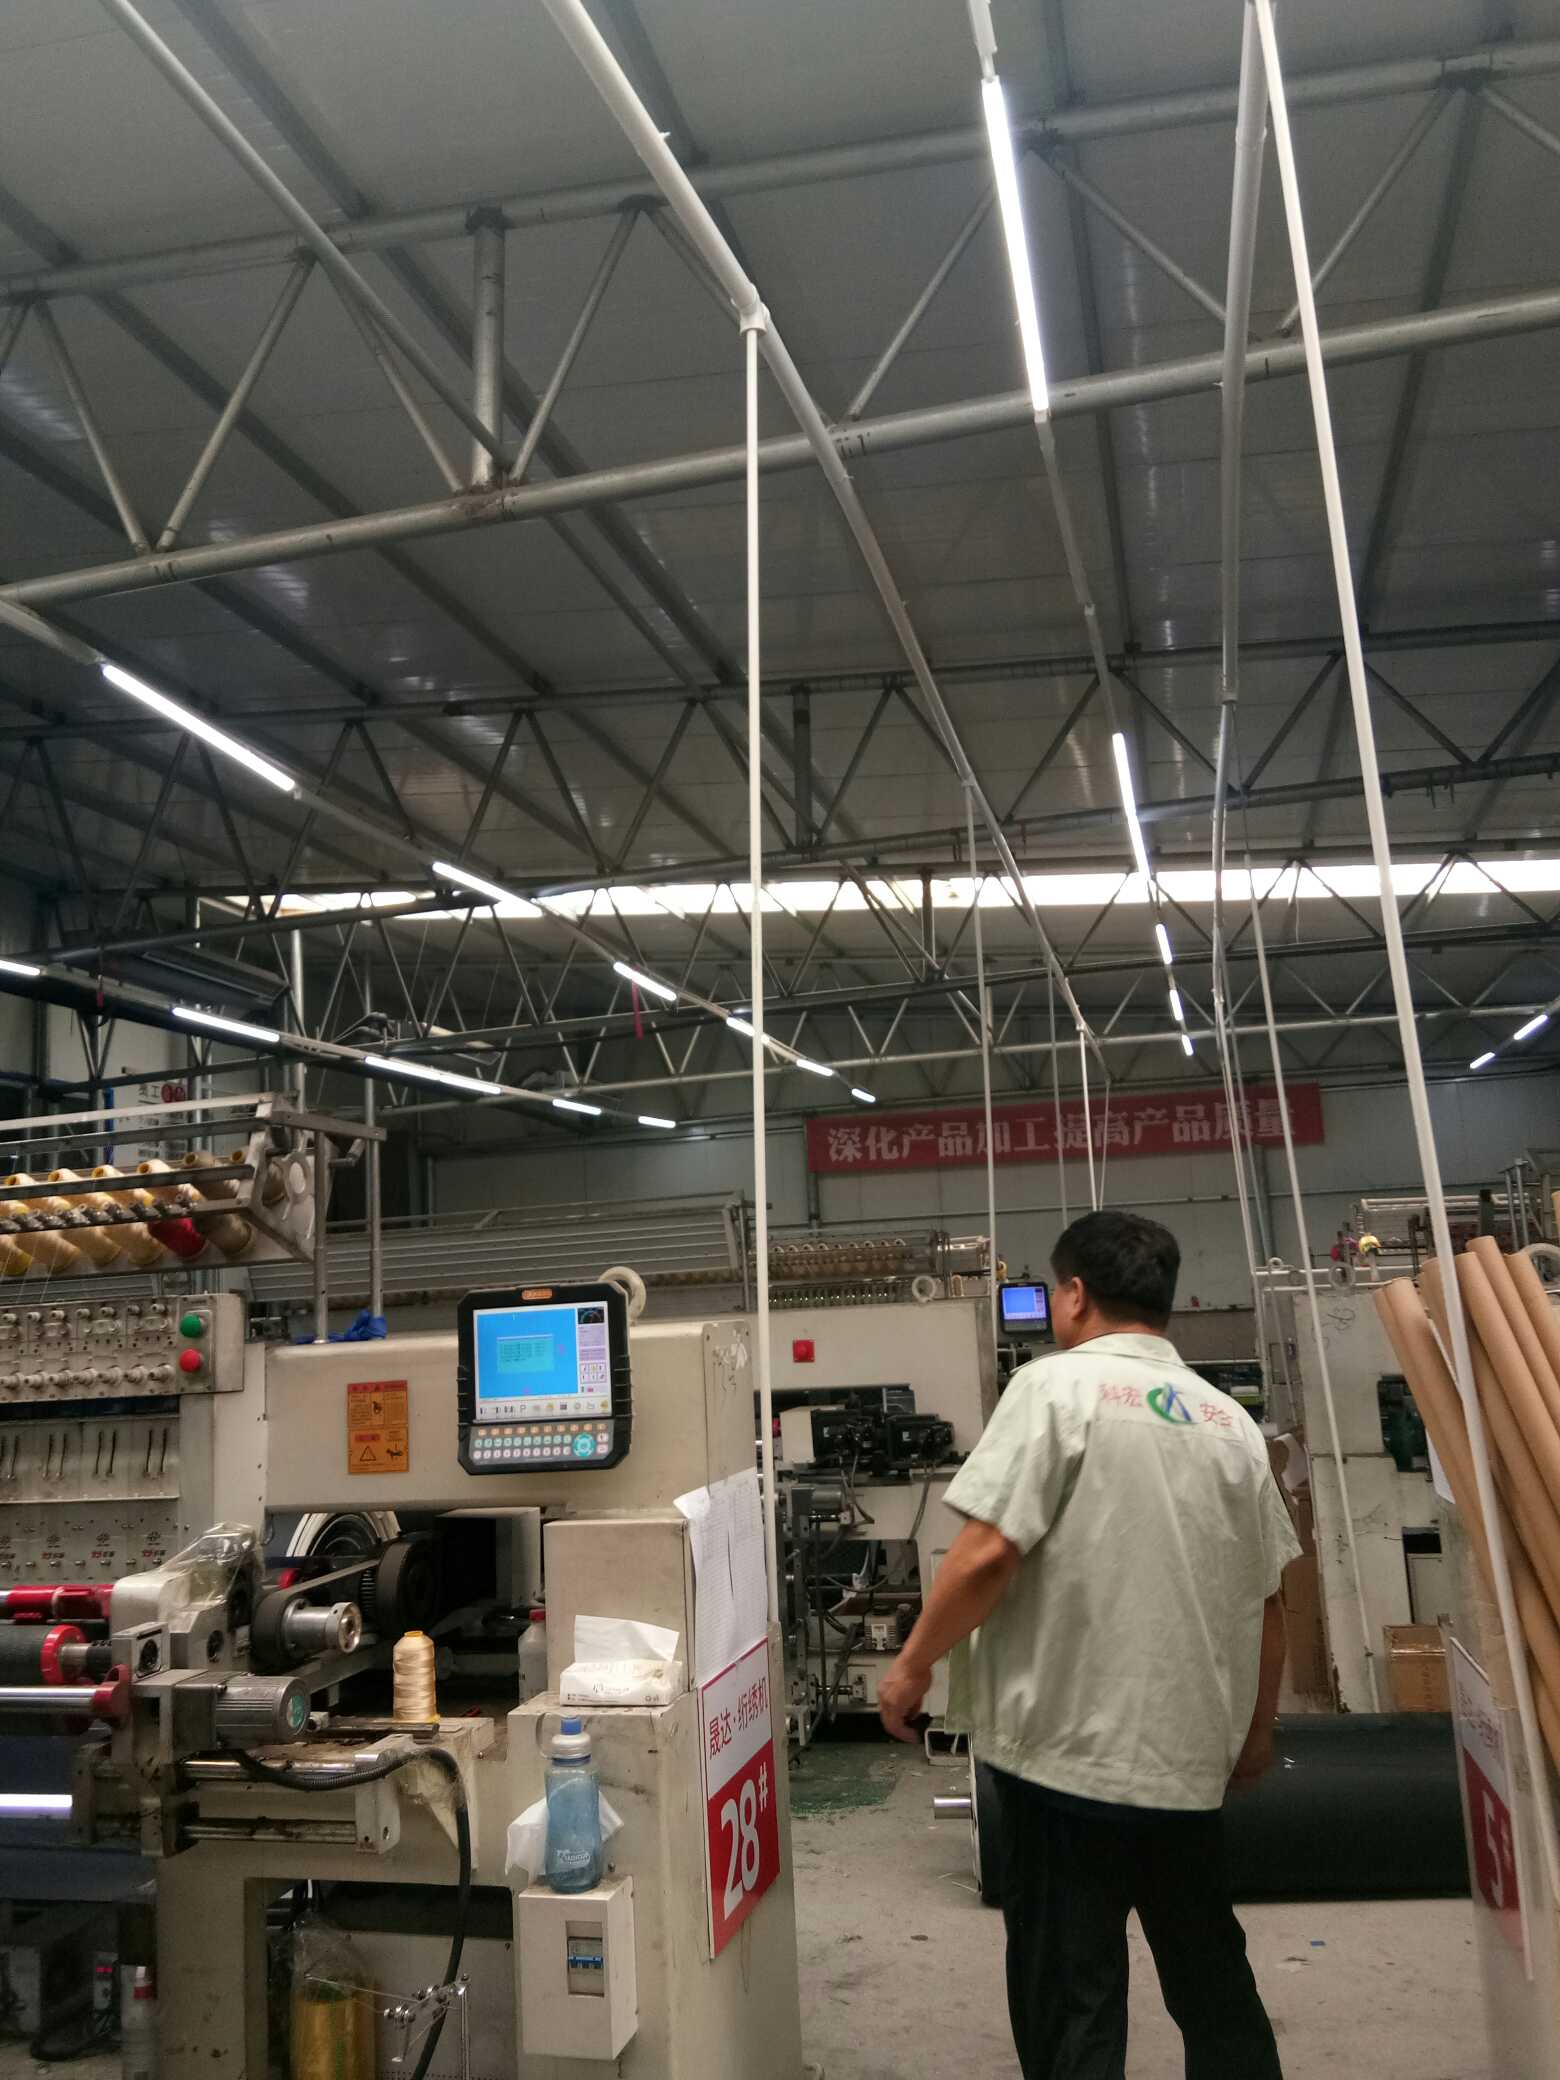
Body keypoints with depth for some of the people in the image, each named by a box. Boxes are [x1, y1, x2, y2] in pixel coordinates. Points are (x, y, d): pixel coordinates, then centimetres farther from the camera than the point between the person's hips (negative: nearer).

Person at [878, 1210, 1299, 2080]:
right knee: (1214, 1985, 22)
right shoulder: (1232, 1422, 6)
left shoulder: (1059, 1386, -11)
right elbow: (1268, 1601, 11)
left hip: (1068, 1752, -6)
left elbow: (987, 1556, -18)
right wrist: (1257, 1729, 25)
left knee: (1073, 2000, 6)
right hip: (1189, 1760, 6)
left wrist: (913, 1667, -4)